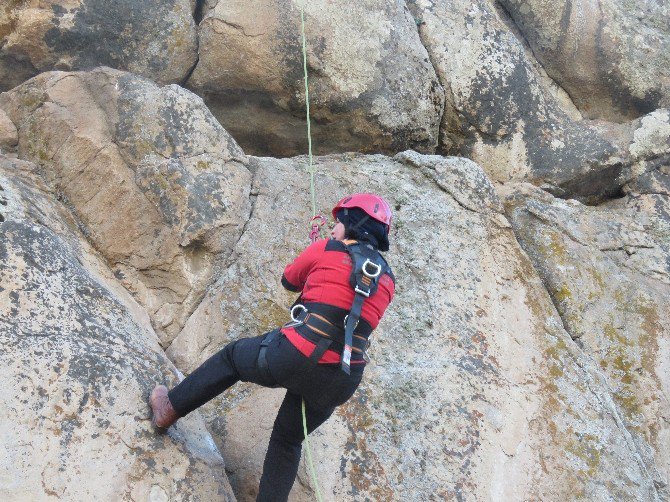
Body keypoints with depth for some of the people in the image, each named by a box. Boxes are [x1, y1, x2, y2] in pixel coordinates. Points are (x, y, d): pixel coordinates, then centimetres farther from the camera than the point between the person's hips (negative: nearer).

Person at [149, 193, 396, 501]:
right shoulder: (387, 281, 13)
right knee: (287, 441, 25)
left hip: (296, 358, -4)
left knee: (232, 356, 25)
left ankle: (170, 409, 32)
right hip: (341, 383, 4)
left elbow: (289, 280, 17)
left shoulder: (326, 250, 0)